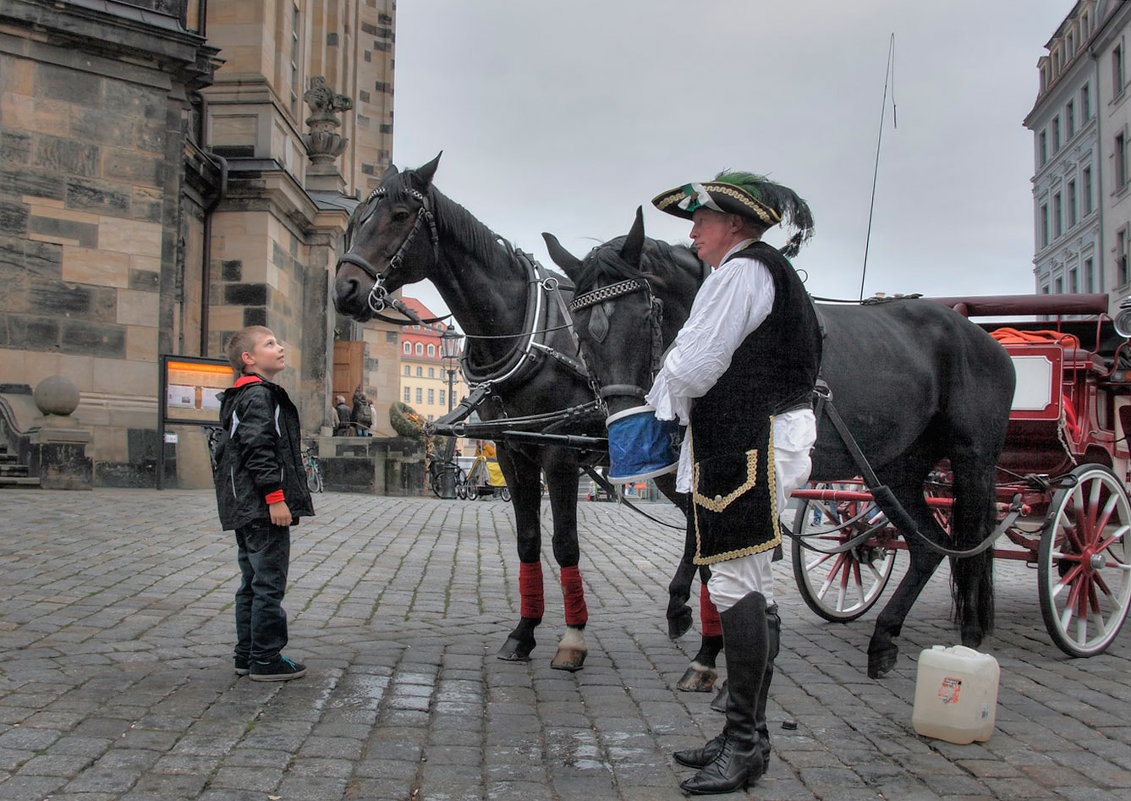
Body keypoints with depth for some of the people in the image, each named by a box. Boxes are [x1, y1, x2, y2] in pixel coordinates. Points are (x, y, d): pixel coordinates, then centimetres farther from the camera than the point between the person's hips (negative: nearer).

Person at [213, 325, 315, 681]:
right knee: (269, 584, -5)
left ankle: (247, 654, 22)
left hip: (246, 508, 11)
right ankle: (266, 659, 0)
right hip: (264, 507, -11)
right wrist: (274, 496, -23)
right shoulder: (258, 394, -12)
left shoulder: (240, 397, 21)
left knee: (252, 583, 16)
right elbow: (258, 448, -21)